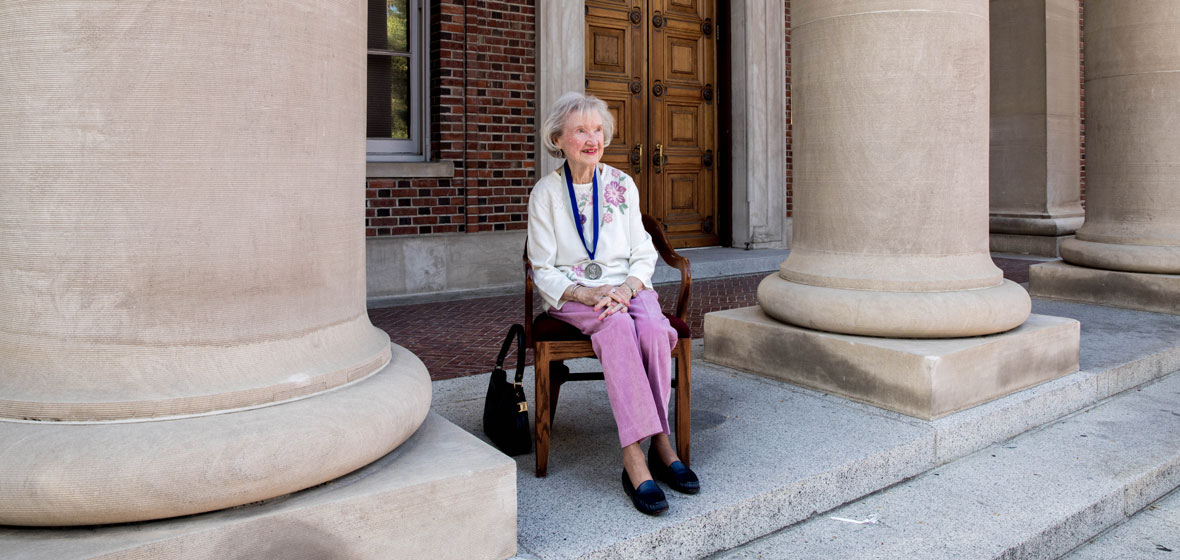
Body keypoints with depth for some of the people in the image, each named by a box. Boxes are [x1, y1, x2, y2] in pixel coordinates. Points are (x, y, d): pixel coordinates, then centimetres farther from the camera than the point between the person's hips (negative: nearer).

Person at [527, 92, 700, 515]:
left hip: (627, 287, 3)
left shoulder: (622, 184, 8)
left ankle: (636, 455, -27)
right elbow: (544, 272, -1)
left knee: (654, 330, -31)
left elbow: (644, 254, 8)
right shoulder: (546, 193, 1)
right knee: (619, 328, -35)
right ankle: (647, 451, -37)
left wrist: (627, 289, -14)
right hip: (572, 295, -2)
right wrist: (588, 294, -19)